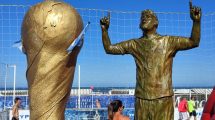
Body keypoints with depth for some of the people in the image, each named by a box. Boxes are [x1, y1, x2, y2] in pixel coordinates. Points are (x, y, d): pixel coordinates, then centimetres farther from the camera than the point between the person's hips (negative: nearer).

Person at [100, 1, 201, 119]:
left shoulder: (168, 41, 2)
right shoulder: (134, 44, 10)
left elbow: (194, 42, -7)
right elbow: (109, 48, 13)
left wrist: (196, 21, -22)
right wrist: (104, 29, 0)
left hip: (163, 99, -2)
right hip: (141, 99, 2)